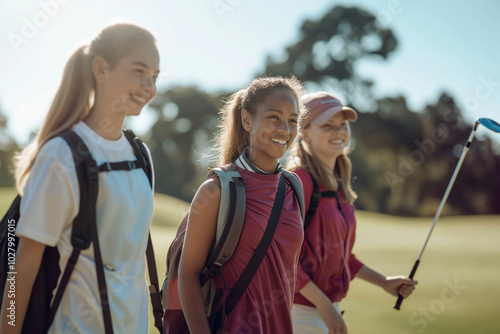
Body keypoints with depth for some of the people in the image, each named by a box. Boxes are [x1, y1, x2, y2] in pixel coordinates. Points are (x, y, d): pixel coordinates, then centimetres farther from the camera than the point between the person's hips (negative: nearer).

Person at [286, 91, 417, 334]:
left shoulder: (340, 186, 11)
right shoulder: (299, 180, -15)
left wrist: (384, 282, 18)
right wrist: (325, 305, -19)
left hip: (328, 307, 8)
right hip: (300, 309, -8)